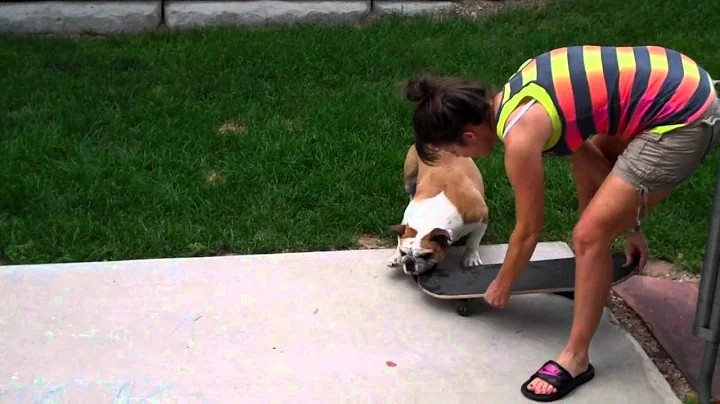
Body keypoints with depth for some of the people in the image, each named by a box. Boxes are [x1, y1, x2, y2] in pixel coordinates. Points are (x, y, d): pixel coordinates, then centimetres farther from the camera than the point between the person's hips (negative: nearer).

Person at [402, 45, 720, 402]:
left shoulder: (520, 136, -19)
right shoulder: (513, 94, 7)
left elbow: (528, 230, -4)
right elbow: (586, 153, 17)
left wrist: (501, 287, 14)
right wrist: (628, 224, 25)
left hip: (685, 117, -10)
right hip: (677, 80, 10)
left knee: (590, 234, -9)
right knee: (585, 160, 30)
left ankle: (575, 358, 6)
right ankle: (591, 276, 45)